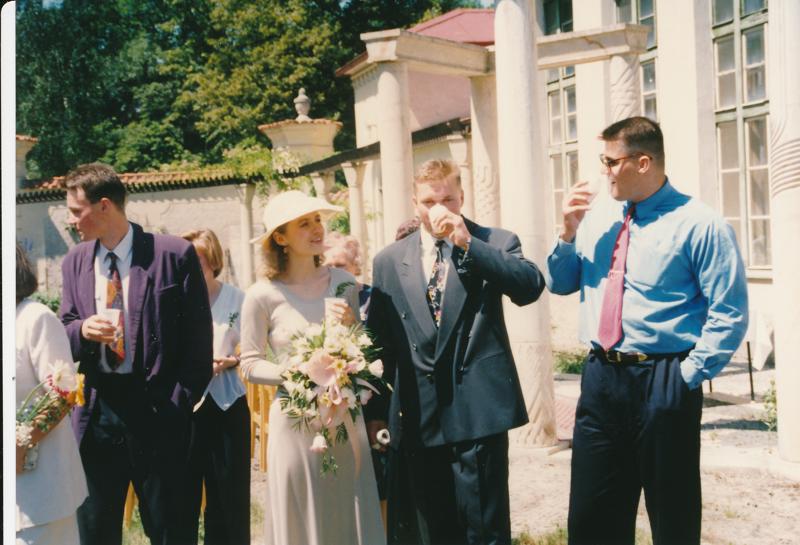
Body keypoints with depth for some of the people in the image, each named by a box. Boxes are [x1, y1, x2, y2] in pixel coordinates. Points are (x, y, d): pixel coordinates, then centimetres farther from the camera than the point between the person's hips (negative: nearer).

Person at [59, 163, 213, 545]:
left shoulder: (174, 255, -7)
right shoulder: (75, 262, 8)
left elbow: (198, 337, -6)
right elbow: (64, 332, 11)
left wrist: (181, 402, -10)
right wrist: (82, 330, -13)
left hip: (157, 410, -4)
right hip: (95, 410, 5)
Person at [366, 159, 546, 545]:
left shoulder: (495, 243, 3)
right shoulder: (389, 261, 9)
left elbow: (531, 287, -16)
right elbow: (378, 342, 12)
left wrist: (467, 242, -19)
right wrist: (375, 410, 12)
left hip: (478, 409, -3)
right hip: (418, 416, 3)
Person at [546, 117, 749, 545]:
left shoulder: (699, 225, -10)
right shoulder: (597, 217, 9)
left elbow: (729, 314, -12)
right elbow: (559, 285, 14)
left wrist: (688, 375, -13)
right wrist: (569, 233, -2)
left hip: (663, 383, -5)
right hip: (600, 378, 6)